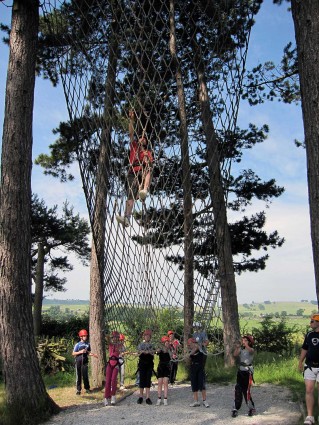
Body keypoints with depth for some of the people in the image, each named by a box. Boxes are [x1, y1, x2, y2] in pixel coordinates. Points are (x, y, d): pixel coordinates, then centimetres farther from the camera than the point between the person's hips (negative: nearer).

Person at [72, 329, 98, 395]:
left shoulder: (88, 344, 5)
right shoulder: (77, 344, -4)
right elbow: (73, 353, -3)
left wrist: (93, 355, -5)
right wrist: (80, 352, -15)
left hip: (85, 362, 2)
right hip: (78, 362, -2)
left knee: (85, 375, 4)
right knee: (78, 376, 3)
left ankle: (87, 388, 14)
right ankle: (78, 390, 11)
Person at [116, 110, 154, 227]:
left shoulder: (148, 152, 29)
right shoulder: (134, 147, 30)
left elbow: (150, 164, 11)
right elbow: (131, 134, 18)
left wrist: (147, 160, -10)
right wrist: (131, 120, 11)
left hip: (143, 172, 0)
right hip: (133, 172, 0)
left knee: (148, 168, -35)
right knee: (130, 195, -20)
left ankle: (144, 190, -57)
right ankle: (126, 218, -36)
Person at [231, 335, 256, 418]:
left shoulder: (251, 350, -6)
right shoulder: (241, 349, 8)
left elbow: (250, 350, -31)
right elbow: (235, 355, -9)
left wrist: (245, 343, -40)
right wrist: (237, 347, -18)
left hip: (248, 371, -5)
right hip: (240, 370, 5)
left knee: (246, 390, -6)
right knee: (238, 390, 4)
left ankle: (251, 408, 11)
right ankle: (235, 409, 9)